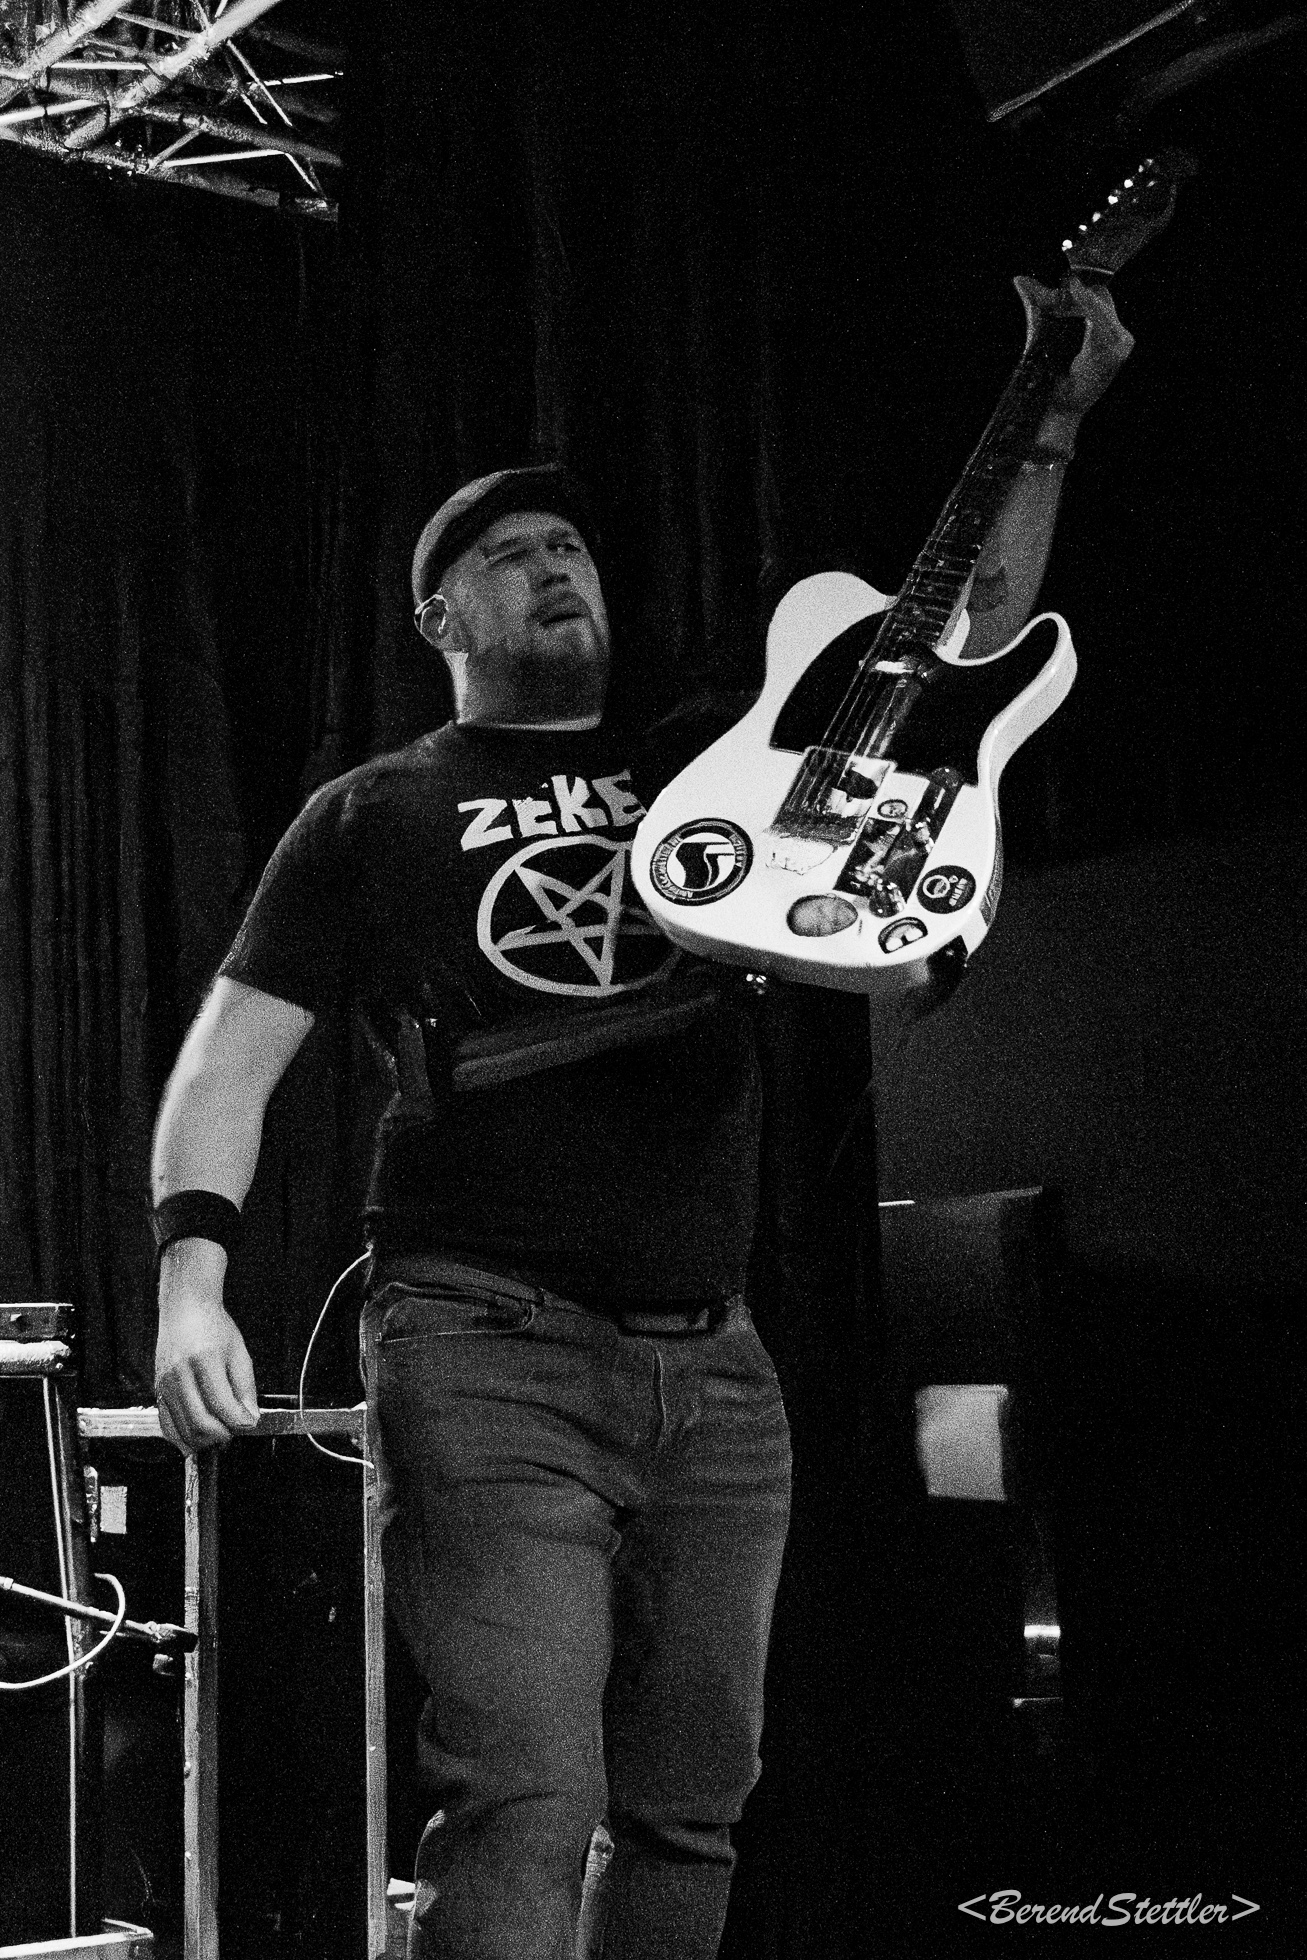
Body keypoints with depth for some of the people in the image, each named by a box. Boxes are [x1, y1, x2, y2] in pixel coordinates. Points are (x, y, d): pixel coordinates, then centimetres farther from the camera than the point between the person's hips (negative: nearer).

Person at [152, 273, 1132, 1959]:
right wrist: (192, 1273, -13)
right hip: (490, 1351, -4)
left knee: (688, 1817, 9)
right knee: (525, 1803, -17)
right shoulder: (374, 817, 9)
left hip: (713, 1365, 5)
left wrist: (1049, 429, 7)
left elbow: (973, 632, 17)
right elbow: (238, 1043, 2)